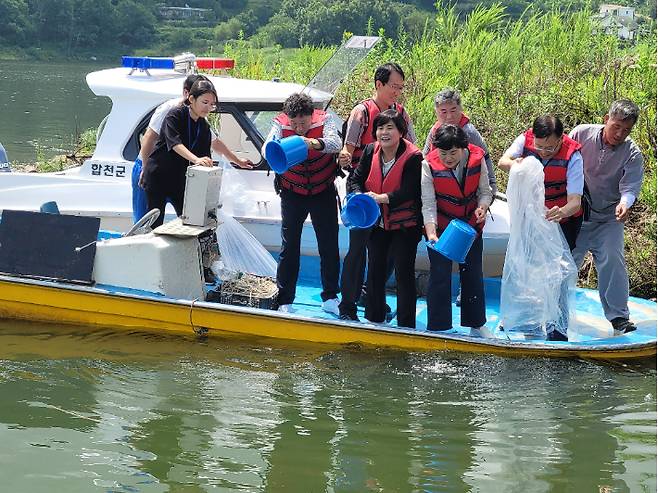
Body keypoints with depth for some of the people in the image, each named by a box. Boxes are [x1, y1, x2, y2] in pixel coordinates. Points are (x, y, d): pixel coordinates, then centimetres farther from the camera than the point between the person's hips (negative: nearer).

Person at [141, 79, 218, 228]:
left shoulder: (204, 127, 5)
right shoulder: (176, 114, -13)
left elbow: (205, 158, 4)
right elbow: (174, 143, -30)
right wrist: (196, 159, -45)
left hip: (180, 180, 6)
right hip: (158, 176, -6)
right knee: (155, 223, -2)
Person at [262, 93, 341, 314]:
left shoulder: (324, 121, -17)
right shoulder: (280, 124, -15)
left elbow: (335, 144, -34)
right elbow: (266, 149, -29)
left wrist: (315, 143, -56)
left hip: (323, 192, 0)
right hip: (293, 194, 0)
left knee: (329, 246, 5)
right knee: (289, 246, 1)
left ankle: (330, 298, 18)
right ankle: (284, 301, 8)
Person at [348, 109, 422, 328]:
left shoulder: (413, 157, -18)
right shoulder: (370, 151, -2)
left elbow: (409, 191, -24)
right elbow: (355, 179, -1)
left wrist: (382, 198, -34)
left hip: (404, 225, -5)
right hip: (377, 223, 5)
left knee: (404, 273, -2)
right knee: (375, 271, 14)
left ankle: (406, 324, 6)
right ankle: (374, 319, 27)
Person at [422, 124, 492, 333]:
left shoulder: (477, 159, -14)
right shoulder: (429, 165, -20)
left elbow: (485, 191, -2)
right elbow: (428, 204, -19)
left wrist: (482, 208, -23)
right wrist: (431, 233, -30)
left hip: (471, 226, 3)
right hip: (441, 227, -3)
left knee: (473, 274, 13)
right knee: (440, 275, -2)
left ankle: (476, 323, 28)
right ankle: (437, 328, 9)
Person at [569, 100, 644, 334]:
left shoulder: (632, 154, -10)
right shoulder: (581, 134, -9)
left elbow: (630, 187, -19)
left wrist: (624, 203, -42)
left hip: (609, 220, 0)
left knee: (612, 262, -12)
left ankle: (618, 317, -4)